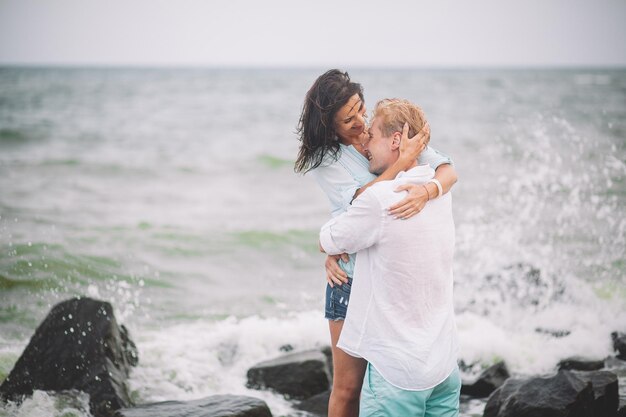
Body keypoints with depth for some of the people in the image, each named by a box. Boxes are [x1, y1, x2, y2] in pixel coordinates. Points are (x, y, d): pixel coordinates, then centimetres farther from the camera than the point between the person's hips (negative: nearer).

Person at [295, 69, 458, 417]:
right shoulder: (325, 157, -7)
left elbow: (448, 170, -10)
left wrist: (427, 190, -33)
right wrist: (404, 160, -29)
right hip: (353, 278, -2)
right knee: (349, 386, 5)